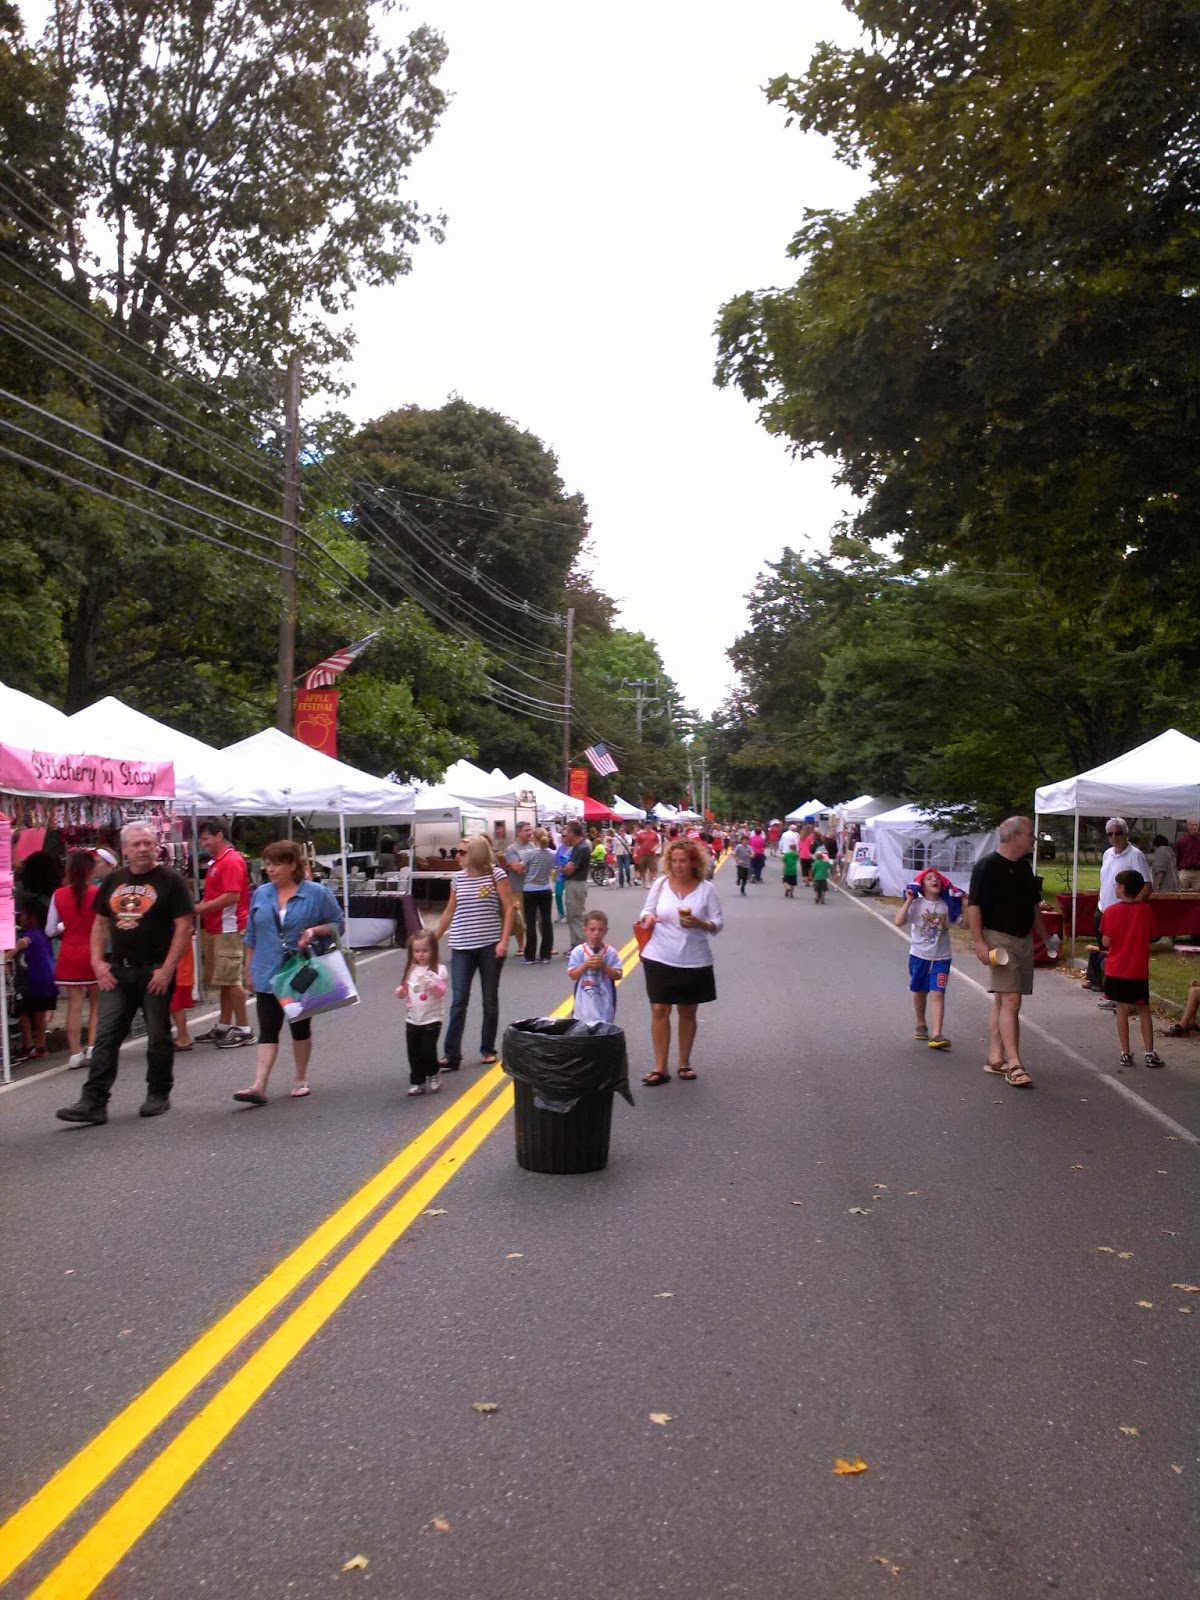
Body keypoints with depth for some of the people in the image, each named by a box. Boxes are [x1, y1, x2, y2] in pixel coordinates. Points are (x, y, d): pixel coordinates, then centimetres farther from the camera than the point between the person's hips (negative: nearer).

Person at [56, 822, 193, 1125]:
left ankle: (158, 1095, 22)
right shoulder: (113, 881, 10)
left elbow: (184, 926, -10)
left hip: (155, 972, -4)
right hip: (118, 971, 4)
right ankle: (93, 1102, 1)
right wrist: (98, 962, 3)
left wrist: (167, 969, -15)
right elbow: (101, 923, 16)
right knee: (105, 1036, 0)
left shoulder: (169, 880, -5)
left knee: (158, 1037, 7)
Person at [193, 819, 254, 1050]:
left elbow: (232, 896, -21)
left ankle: (244, 1029, 0)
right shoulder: (216, 862, 17)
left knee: (231, 979, -6)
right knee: (223, 980, 14)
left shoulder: (232, 861, -13)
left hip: (229, 929, -10)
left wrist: (200, 908, -17)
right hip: (216, 929, 10)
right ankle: (224, 1026, 21)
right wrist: (201, 908, 5)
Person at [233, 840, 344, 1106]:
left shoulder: (318, 894, -6)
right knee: (268, 1030, -3)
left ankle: (300, 1080, 25)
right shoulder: (261, 894, 4)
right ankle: (259, 1086, -7)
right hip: (268, 975, 2)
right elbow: (251, 935, 12)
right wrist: (251, 969, 12)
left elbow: (338, 924, -1)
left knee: (300, 1027, 11)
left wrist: (315, 930, -19)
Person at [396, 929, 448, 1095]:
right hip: (412, 1019, 4)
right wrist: (401, 993, -6)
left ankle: (432, 1076, 18)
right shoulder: (410, 970, 7)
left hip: (431, 1019, -4)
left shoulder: (439, 970, -8)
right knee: (413, 1052, 7)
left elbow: (441, 992, -16)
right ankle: (416, 1082, 19)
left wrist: (431, 984, -34)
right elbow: (405, 990, 16)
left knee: (428, 1050, -7)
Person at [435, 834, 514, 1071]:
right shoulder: (458, 878, 7)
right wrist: (434, 940, 17)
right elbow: (449, 912, 17)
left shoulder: (496, 875, -5)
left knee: (490, 1000, 9)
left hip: (490, 946, -3)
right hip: (462, 947, 3)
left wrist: (504, 941, -14)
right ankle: (452, 1055, -2)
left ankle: (487, 1050, 22)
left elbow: (508, 909, -6)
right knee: (458, 1001, -3)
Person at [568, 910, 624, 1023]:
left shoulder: (611, 952, -5)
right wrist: (586, 965, -19)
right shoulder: (578, 951, -5)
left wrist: (604, 966, -18)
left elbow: (618, 976, -5)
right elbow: (573, 975, -5)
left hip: (604, 1005, 0)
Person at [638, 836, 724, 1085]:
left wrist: (699, 923, -22)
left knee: (687, 1012, 12)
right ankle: (660, 1068, 8)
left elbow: (718, 923, -3)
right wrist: (647, 918, -15)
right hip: (660, 959, 0)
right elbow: (647, 910, 8)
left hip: (694, 961, 0)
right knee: (659, 1010, -1)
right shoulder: (661, 883, -3)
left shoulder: (706, 889, -5)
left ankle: (684, 1063, 27)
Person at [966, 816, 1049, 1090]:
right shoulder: (987, 866, -10)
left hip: (1024, 940, 8)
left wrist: (1045, 936, 21)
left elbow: (1034, 906, 25)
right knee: (1010, 1001, -13)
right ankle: (1014, 1065, -13)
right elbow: (973, 906, -14)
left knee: (1001, 1001, 11)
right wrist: (979, 943, -20)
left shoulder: (1025, 867, 14)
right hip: (998, 939, -8)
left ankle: (995, 1058, 17)